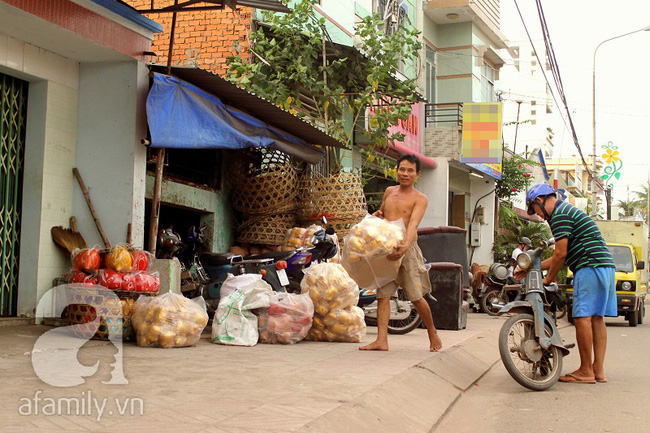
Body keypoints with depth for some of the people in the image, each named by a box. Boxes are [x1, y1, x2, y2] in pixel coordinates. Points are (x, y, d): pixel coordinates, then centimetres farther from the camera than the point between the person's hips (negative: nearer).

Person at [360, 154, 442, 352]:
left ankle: (432, 333, 20)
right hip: (385, 248, 5)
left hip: (407, 249, -5)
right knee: (382, 294, -3)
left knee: (416, 297, -2)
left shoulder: (420, 198, -2)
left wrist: (406, 246, -35)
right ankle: (382, 340, -5)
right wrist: (376, 215, 8)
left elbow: (413, 225, -17)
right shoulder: (389, 191, 16)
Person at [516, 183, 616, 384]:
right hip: (605, 267, 10)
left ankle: (586, 371, -5)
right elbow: (563, 256, 26)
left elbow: (560, 254, -11)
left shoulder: (559, 215, -7)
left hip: (589, 267, -10)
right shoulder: (569, 211, 26)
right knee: (596, 318, 8)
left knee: (582, 318, -8)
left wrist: (548, 279, 2)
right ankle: (598, 369, 7)